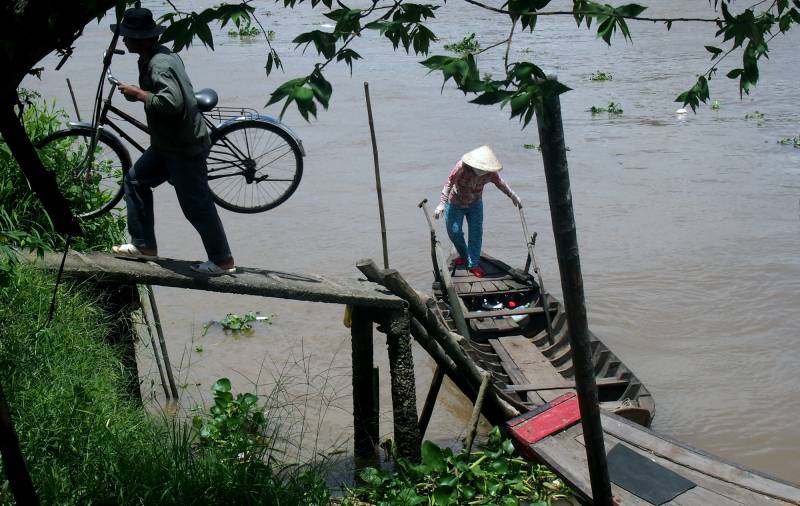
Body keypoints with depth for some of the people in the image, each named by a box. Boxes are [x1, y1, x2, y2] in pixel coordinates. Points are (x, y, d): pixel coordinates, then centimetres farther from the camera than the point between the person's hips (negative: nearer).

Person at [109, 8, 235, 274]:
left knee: (196, 205, -2)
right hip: (167, 142, 11)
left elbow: (172, 102, -38)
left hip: (185, 147, -11)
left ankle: (222, 261, 11)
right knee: (135, 180, 16)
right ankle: (144, 244, 23)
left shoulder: (159, 65, -24)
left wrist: (139, 94, -25)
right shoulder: (162, 55, 7)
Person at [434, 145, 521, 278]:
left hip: (475, 204, 2)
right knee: (454, 231, 1)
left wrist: (513, 196, 11)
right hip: (455, 204, -2)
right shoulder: (462, 167, -32)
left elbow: (500, 183, -1)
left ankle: (473, 264, 0)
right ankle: (464, 256, 27)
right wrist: (442, 204, -39)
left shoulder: (490, 173, -19)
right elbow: (449, 183, -32)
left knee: (476, 233, -6)